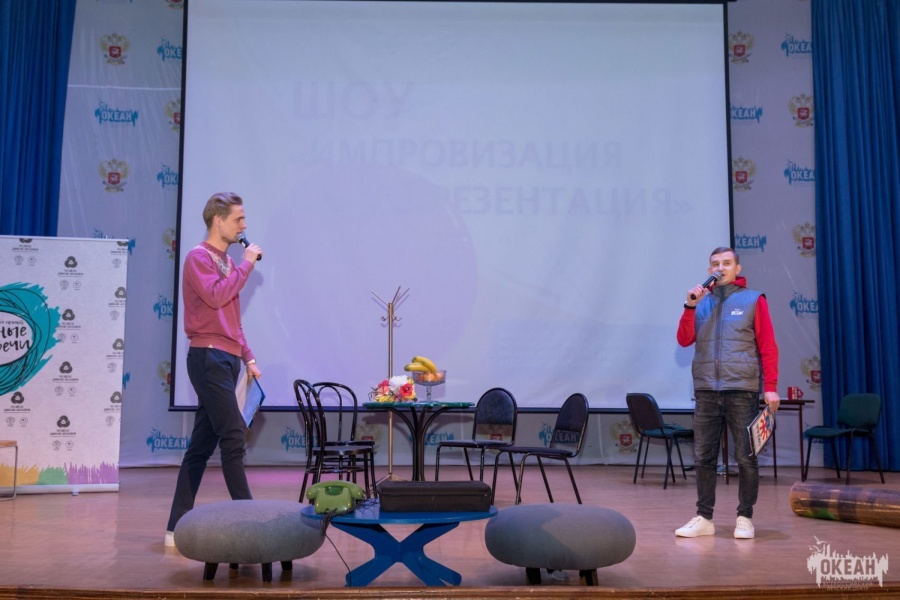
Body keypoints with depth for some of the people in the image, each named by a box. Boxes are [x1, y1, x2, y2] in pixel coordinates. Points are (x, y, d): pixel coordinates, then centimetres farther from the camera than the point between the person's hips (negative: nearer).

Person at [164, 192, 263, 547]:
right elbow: (215, 296, -22)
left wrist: (248, 357, 18)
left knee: (202, 445, 8)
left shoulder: (227, 262, 20)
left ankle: (178, 527, 14)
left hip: (226, 360, 9)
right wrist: (246, 264, -11)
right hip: (209, 358, -9)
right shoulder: (198, 257, -5)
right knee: (233, 437, -10)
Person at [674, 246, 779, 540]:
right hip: (706, 391, 3)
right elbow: (684, 340, 4)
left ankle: (745, 518, 11)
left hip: (742, 391, -3)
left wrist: (770, 387, -9)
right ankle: (704, 518, 11)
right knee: (704, 457, 5)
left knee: (746, 457, 1)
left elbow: (768, 347, -1)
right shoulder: (701, 301, 13)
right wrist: (690, 307, -8)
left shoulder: (753, 300, 3)